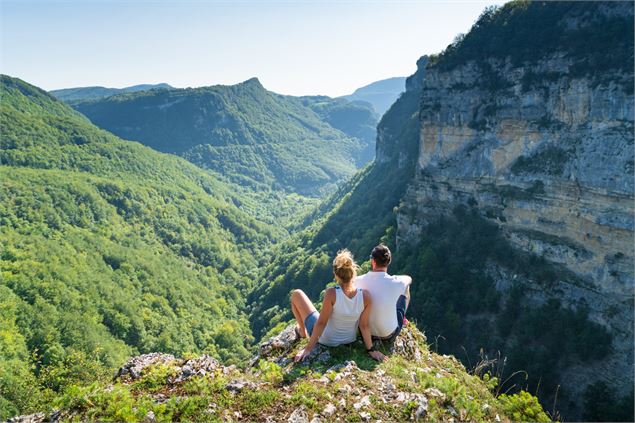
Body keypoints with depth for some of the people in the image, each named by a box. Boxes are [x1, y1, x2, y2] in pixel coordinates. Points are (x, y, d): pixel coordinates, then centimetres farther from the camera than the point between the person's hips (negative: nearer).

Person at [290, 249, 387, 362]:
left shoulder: (331, 294, -32)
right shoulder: (365, 296, -23)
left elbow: (321, 323, -25)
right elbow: (364, 326, -15)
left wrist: (308, 348, -15)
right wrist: (371, 350, -2)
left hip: (325, 339, -4)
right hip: (349, 340, 4)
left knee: (296, 294, 10)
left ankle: (302, 331, 30)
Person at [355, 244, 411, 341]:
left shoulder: (359, 281, -19)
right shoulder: (395, 283, -23)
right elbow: (409, 279, 2)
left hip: (366, 332, 2)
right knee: (405, 288, 13)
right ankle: (402, 318, 40)